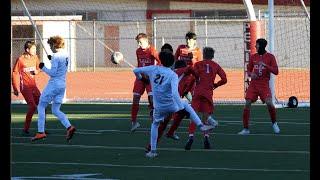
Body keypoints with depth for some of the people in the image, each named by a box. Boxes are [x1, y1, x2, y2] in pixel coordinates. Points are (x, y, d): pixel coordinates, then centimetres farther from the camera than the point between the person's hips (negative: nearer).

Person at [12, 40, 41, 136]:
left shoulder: (35, 58, 6)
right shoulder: (20, 59, -12)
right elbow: (15, 73, -8)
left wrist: (36, 71, -4)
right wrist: (15, 89, -9)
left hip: (33, 85, 7)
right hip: (25, 86, -7)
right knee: (32, 106, -18)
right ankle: (25, 130, -10)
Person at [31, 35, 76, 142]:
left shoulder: (56, 56, -16)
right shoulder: (66, 55, 10)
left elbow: (52, 72, -19)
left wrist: (43, 67, -5)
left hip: (54, 84, -8)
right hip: (62, 85, 8)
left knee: (41, 106, 4)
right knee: (56, 110, 11)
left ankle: (41, 132, -1)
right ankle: (69, 127, -10)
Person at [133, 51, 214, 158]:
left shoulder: (153, 69, -3)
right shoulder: (173, 75, -12)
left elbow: (136, 71, 5)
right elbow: (175, 93, -25)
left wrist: (139, 77, 26)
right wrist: (180, 107, -25)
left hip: (159, 107, 2)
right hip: (172, 105, -2)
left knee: (155, 125, 24)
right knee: (186, 106, 27)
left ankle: (153, 151, 19)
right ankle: (201, 126, 21)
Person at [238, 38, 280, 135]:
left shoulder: (270, 57, 0)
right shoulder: (253, 57, 10)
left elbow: (276, 71, -7)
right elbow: (249, 71, 17)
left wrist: (265, 65, -19)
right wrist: (250, 74, -7)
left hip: (264, 84, -3)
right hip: (253, 84, 3)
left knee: (269, 103, -21)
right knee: (247, 104, -9)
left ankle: (274, 123, 6)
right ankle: (246, 129, -1)